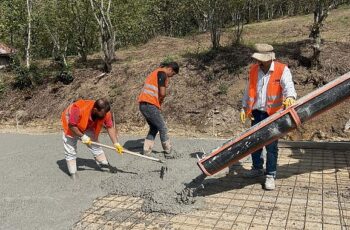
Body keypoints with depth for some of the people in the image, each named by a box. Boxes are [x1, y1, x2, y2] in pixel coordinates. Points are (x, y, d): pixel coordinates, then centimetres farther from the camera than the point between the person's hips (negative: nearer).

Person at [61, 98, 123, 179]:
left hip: (88, 126, 4)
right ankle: (73, 173, 8)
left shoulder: (105, 113, -29)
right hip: (71, 123, -4)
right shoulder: (79, 109, -43)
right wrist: (82, 136, -28)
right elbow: (71, 125, -31)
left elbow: (110, 127, -20)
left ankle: (104, 163, 13)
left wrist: (116, 144, -27)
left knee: (94, 144, 1)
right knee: (70, 150, -3)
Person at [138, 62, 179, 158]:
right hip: (150, 105, -10)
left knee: (154, 128, 19)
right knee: (162, 128, 2)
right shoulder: (162, 73, -8)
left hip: (143, 104, 10)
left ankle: (146, 151, 17)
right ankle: (169, 152, 11)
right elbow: (162, 93, -15)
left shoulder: (156, 72, 22)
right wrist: (160, 101, 2)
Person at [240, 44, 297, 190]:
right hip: (256, 113, 5)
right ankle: (257, 168, 35)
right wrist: (244, 108, 10)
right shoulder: (254, 69, 4)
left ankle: (270, 175, 14)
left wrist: (290, 97, -47)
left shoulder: (282, 70, -10)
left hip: (273, 114, -5)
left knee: (271, 145, -1)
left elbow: (288, 86, -26)